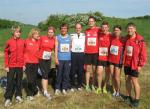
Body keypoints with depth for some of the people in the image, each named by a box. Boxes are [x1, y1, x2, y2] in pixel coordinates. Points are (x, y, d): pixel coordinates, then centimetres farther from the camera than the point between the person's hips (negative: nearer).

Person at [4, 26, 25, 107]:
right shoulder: (9, 42, -4)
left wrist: (24, 64, 3)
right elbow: (6, 54, -1)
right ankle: (8, 98, 14)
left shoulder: (22, 42, 1)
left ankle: (18, 95, 28)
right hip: (11, 65, -1)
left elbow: (24, 53, 6)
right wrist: (6, 65, -4)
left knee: (19, 81, 12)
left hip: (20, 65, 2)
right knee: (10, 82, 4)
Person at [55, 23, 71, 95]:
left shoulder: (70, 37, 8)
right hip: (60, 59, -2)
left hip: (68, 59, 2)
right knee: (59, 74, 1)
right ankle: (57, 88, 15)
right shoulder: (57, 37, 4)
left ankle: (64, 88, 17)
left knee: (66, 74, 4)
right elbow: (56, 48, 2)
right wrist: (56, 58, -5)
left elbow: (71, 48, 13)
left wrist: (71, 58, 10)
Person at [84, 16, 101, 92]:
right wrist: (84, 50, 10)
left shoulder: (98, 30, -1)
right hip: (87, 53, 2)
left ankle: (93, 85, 17)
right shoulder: (86, 31, 9)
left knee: (94, 69, 6)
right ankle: (87, 85, 14)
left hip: (95, 53, -2)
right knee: (88, 69, 6)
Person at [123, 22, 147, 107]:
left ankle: (137, 100, 13)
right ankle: (128, 96, 28)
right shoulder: (126, 39, 6)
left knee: (134, 81, -1)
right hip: (126, 63, 6)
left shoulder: (140, 39, -13)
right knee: (127, 80, 13)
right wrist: (123, 61, 11)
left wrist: (140, 65, -14)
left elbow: (143, 53, -13)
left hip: (135, 64, -6)